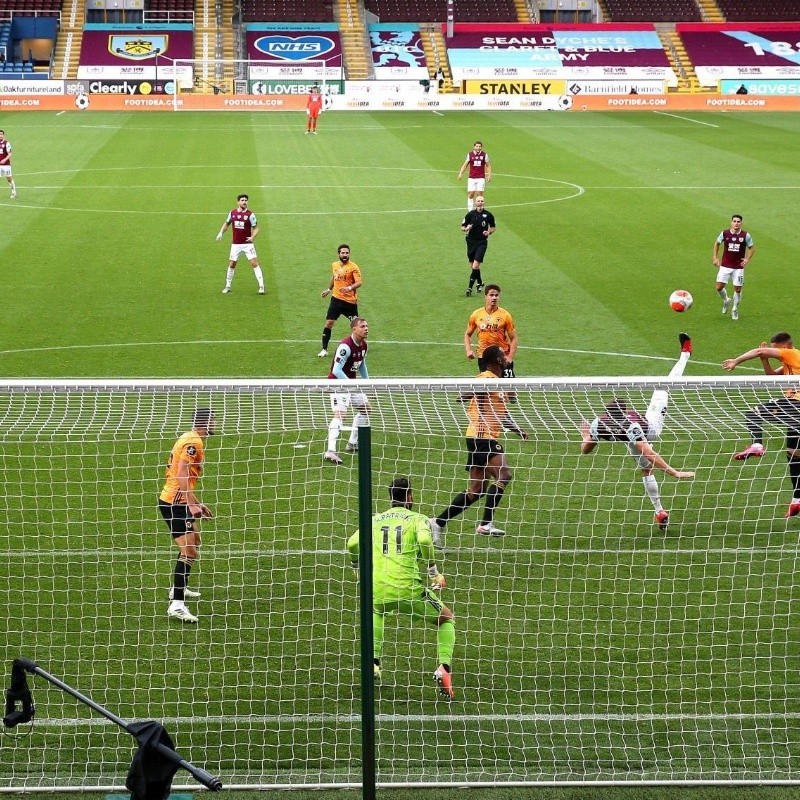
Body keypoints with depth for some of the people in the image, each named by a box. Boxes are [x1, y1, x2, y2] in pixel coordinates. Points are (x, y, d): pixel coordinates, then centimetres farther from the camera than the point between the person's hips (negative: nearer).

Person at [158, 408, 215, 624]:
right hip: (174, 502, -11)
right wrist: (192, 504, -33)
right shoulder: (193, 442, -16)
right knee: (190, 552, -17)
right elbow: (181, 475, -27)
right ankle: (176, 605, -24)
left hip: (179, 501, 11)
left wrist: (197, 503, 24)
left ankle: (179, 588, 43)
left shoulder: (192, 440, 16)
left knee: (194, 541, 28)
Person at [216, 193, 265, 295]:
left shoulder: (250, 214, -6)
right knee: (231, 264, 7)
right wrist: (221, 233, 8)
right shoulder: (232, 213, 4)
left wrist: (252, 237, -22)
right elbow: (227, 224, 21)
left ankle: (261, 286, -9)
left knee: (254, 263, -11)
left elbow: (256, 228, -4)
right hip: (235, 244, 3)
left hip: (247, 244, -3)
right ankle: (227, 286, 21)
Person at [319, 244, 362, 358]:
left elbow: (359, 282, -18)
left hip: (350, 300, -4)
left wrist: (350, 288, -36)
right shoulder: (334, 265, 7)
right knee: (329, 323, -4)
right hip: (336, 299, 4)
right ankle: (324, 349, 2)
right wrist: (329, 289, 37)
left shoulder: (353, 267, -10)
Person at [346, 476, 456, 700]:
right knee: (446, 620, 19)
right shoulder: (417, 519, 6)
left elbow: (353, 543, 4)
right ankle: (444, 668, -3)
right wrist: (433, 572, -3)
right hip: (408, 589, -3)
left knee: (376, 612, 40)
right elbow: (424, 540, -14)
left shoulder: (376, 520, 15)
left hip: (378, 592, 3)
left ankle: (374, 664, 26)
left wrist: (358, 567, 23)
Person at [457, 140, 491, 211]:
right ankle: (470, 210, 5)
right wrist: (460, 173, -6)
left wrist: (489, 175, 0)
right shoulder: (470, 154, 3)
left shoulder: (484, 155, 3)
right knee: (471, 194, -4)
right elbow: (465, 165, 6)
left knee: (479, 194, -5)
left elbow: (488, 166, 10)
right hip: (471, 178, 0)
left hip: (481, 178, 0)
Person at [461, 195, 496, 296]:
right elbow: (462, 227, 5)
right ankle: (480, 283, 35)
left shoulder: (488, 215, -2)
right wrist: (466, 229, -18)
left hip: (482, 242, -2)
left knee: (475, 265, -14)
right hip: (471, 241, 2)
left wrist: (489, 232, -8)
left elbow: (494, 227, 13)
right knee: (472, 266, 11)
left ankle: (470, 288, -12)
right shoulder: (470, 214, -2)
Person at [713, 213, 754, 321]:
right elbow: (717, 244, 14)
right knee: (719, 287, -6)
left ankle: (735, 311, 23)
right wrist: (715, 257, 6)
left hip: (739, 267, -1)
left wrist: (747, 259, -9)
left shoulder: (745, 235, -6)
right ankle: (726, 301, 27)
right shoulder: (725, 234, -3)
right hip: (725, 266, 1)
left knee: (738, 289, 2)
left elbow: (751, 248, 6)